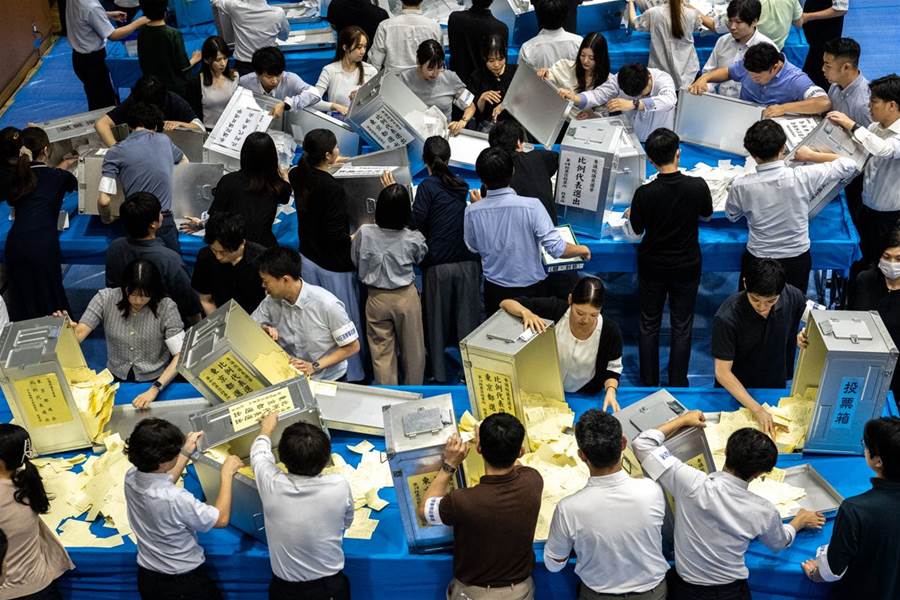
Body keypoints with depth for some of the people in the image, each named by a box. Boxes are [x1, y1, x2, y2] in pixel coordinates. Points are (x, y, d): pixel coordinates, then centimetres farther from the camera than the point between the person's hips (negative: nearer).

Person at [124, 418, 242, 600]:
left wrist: (186, 453, 9)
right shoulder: (176, 499, -35)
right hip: (184, 583, -6)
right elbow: (222, 519, -19)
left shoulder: (131, 478, -14)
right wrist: (226, 474, -12)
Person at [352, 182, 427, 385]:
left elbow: (356, 262, 0)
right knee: (412, 349, 16)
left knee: (382, 352, 9)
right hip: (407, 297, 0)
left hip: (377, 298, 1)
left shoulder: (364, 234, -16)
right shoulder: (413, 239, -16)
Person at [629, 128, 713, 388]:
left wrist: (631, 215, 17)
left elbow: (637, 229, -4)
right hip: (687, 266, 1)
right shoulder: (698, 186, -18)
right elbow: (707, 215, 3)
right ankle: (677, 384, 20)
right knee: (682, 327, 13)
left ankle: (649, 383, 24)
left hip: (653, 267, -1)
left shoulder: (644, 193, -21)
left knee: (649, 325, 15)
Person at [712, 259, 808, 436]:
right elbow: (722, 372, -25)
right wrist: (757, 410, -31)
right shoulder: (727, 318, -29)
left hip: (777, 388, 2)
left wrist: (805, 335, -16)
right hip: (736, 392, -2)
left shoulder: (792, 297, -16)